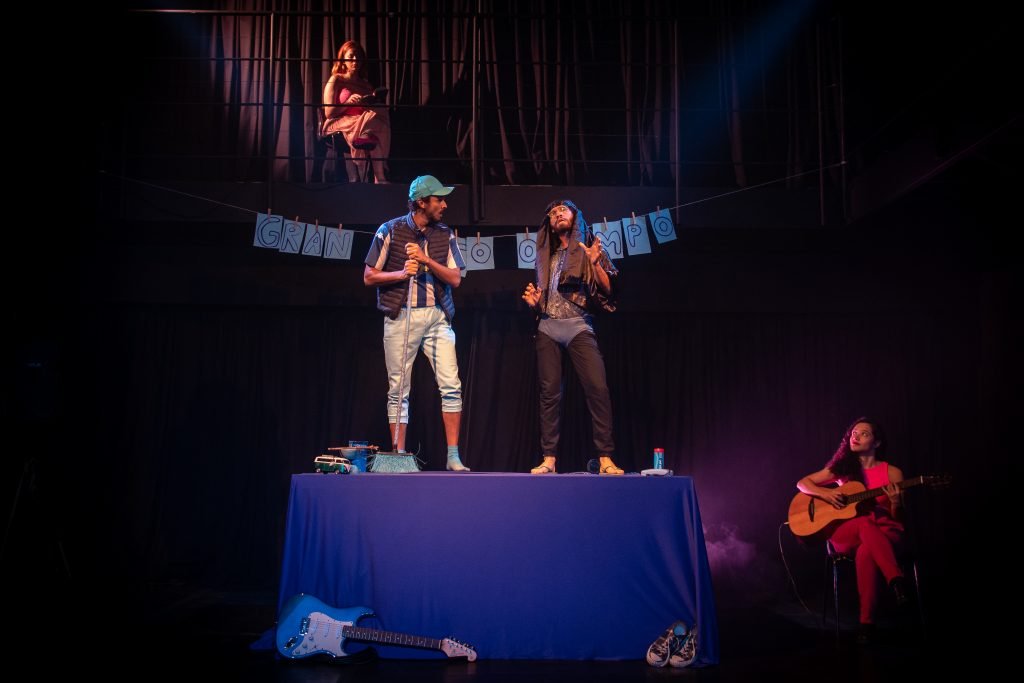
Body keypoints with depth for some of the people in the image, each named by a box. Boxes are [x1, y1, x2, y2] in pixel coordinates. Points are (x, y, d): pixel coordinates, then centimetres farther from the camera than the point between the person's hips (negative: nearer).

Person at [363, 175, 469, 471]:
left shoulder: (445, 235, 8)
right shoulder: (390, 231, 0)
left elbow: (455, 279, 2)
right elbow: (369, 277, 1)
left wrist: (426, 260, -11)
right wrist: (401, 273, -15)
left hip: (437, 316, 2)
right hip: (401, 316, -2)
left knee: (451, 385, -6)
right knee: (398, 389, 1)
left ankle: (453, 456, 0)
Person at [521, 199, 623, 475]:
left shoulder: (589, 246, 8)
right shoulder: (546, 255, 20)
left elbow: (608, 290, 0)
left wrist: (595, 263, -14)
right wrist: (534, 301, 5)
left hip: (578, 326, -4)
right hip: (548, 328, 4)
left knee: (597, 388, -16)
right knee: (550, 393, -1)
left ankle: (605, 458, -15)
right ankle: (549, 458, 1)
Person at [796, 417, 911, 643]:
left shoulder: (892, 472, 6)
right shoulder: (842, 468, 11)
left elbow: (898, 519, 6)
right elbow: (802, 483, 15)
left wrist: (895, 502, -18)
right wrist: (825, 493, -6)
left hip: (885, 531, -1)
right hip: (845, 534, 1)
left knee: (866, 552, -41)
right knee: (866, 524, -40)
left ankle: (867, 621, -42)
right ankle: (897, 581, -51)